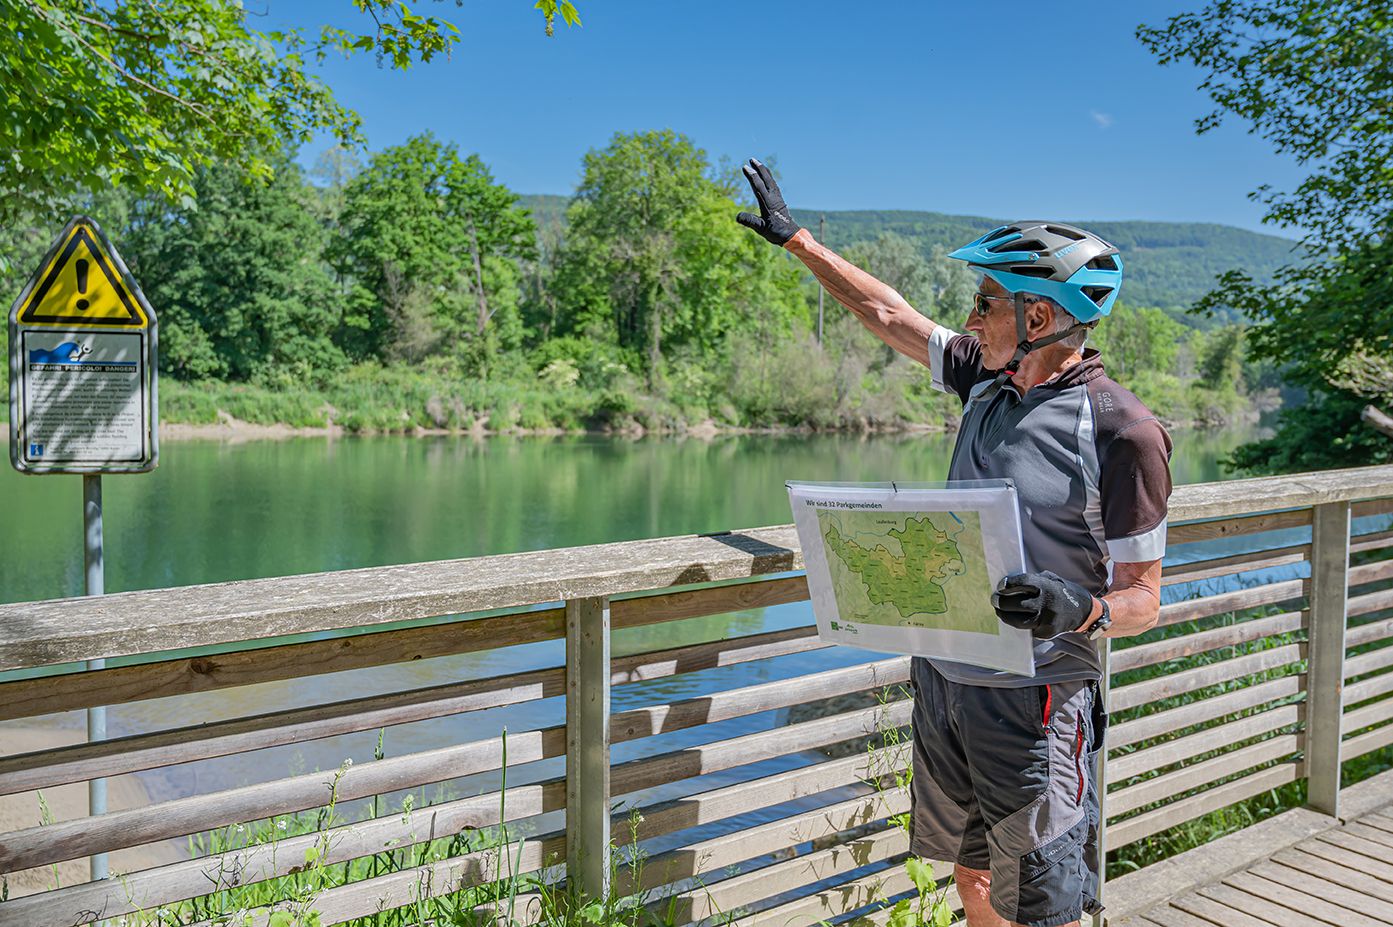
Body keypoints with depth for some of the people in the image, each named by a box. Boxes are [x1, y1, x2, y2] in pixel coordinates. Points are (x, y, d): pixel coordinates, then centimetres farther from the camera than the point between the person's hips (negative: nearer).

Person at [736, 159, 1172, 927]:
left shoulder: (1123, 432, -16)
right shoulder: (988, 380, 2)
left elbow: (1143, 600, -11)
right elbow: (887, 314, 13)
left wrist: (1081, 610, -33)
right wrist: (796, 240, 18)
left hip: (1033, 701, -6)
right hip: (944, 679, 6)